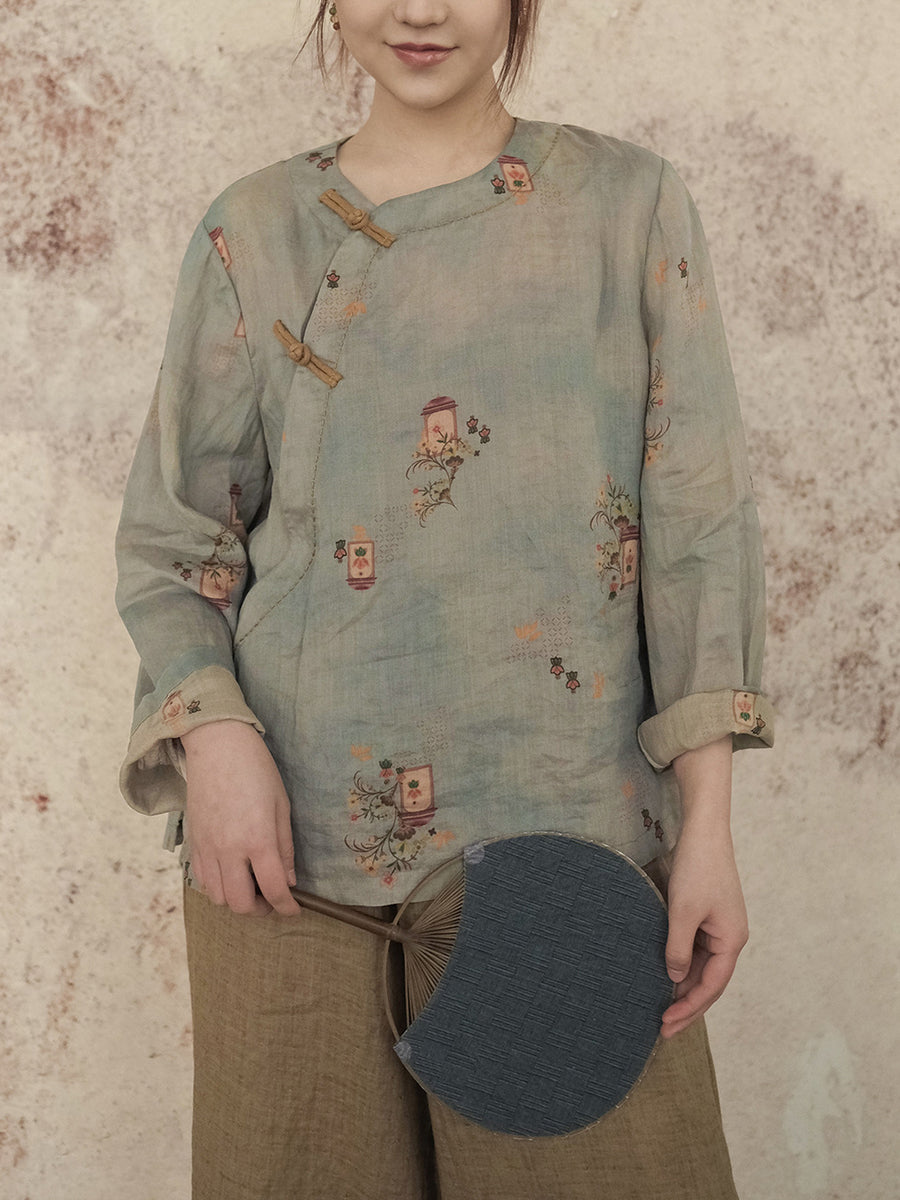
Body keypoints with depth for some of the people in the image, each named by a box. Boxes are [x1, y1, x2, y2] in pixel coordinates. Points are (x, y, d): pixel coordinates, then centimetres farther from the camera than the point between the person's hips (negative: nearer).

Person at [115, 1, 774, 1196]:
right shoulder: (255, 231, 9)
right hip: (296, 834, 1)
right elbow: (171, 533, 9)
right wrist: (212, 733, -9)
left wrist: (708, 824, -4)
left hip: (561, 828, 0)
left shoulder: (631, 204, 7)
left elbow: (699, 519, 3)